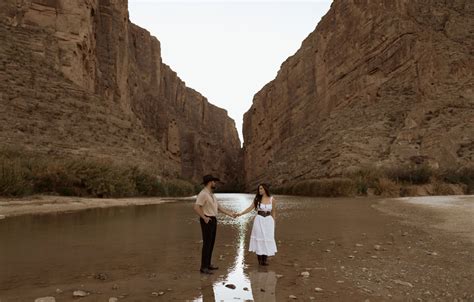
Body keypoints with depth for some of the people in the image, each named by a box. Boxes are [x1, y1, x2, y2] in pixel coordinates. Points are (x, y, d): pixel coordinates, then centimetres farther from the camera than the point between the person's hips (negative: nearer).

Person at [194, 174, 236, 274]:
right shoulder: (203, 194, -16)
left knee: (211, 243, 14)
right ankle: (203, 267, -2)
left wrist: (230, 214, 13)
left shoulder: (211, 194, 15)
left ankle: (207, 264, 23)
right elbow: (196, 207, -25)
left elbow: (219, 207, 17)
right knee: (207, 244, -8)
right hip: (207, 221, -10)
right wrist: (204, 218, -20)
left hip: (213, 220, 10)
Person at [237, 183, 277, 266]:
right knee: (259, 238, 2)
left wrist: (273, 223, 8)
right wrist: (240, 213, -11)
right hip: (259, 220, 0)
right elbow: (250, 208, -1)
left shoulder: (272, 199, -2)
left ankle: (265, 259, 15)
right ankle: (260, 259, 13)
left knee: (267, 239, 3)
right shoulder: (257, 199, -1)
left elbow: (273, 212, 7)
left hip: (268, 221, 0)